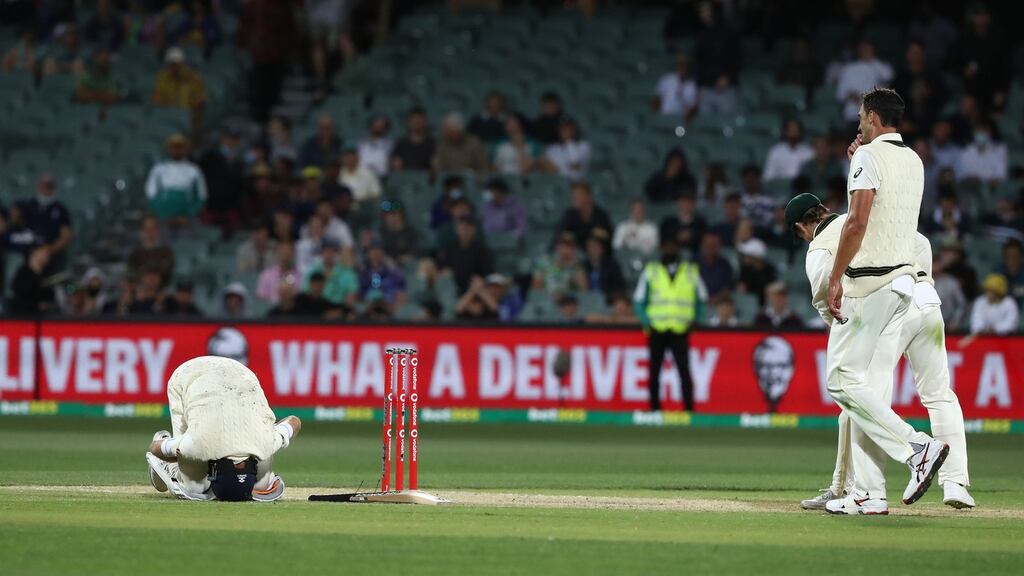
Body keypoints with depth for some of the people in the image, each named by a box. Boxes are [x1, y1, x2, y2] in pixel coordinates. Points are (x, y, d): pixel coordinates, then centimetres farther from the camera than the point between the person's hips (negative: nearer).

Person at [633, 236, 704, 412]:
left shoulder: (691, 271, 10)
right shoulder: (650, 270, 8)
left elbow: (701, 298, 17)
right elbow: (638, 300, 11)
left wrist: (693, 320, 4)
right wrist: (646, 323, -2)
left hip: (681, 331, -1)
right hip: (657, 331, 1)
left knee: (684, 371, -12)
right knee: (654, 372, 3)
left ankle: (689, 409, -12)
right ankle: (655, 409, 9)